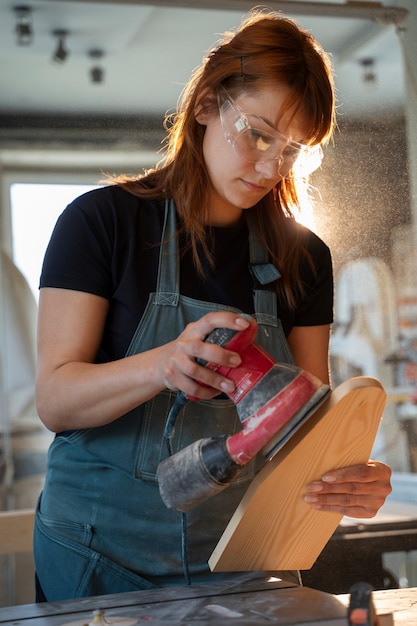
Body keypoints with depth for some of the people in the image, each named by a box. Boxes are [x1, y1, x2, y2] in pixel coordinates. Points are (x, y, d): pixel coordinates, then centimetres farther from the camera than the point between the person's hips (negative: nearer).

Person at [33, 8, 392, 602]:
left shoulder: (303, 258, 2)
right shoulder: (102, 220, -10)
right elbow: (54, 400, -16)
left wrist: (346, 474, -23)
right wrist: (162, 366, -35)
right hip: (99, 553, -3)